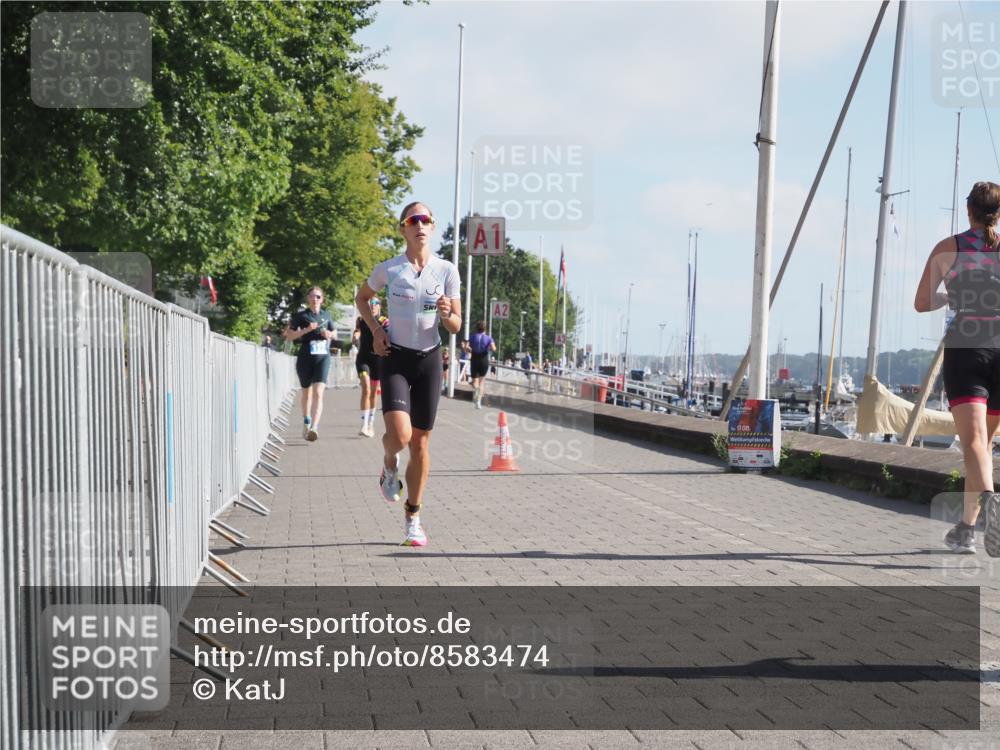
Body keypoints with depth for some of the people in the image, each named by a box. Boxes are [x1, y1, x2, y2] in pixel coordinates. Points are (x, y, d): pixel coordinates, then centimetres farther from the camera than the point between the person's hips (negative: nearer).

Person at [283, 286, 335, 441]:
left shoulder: (326, 315, 10)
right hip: (305, 358, -1)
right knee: (307, 392, 14)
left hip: (322, 357, 1)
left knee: (318, 392, -15)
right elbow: (289, 336, -3)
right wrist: (306, 330, -16)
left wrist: (329, 334, 1)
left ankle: (314, 427, -26)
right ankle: (306, 423, 35)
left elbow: (333, 333, 24)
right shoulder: (301, 316, 1)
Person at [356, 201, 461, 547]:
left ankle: (413, 519, 19)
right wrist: (375, 330, 0)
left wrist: (447, 315, -19)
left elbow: (456, 327, 4)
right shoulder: (388, 269, -4)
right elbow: (361, 297, 15)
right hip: (396, 359, -2)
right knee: (399, 434, -22)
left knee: (421, 441, 5)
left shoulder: (447, 271, -1)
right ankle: (390, 465, 17)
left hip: (429, 360, 2)